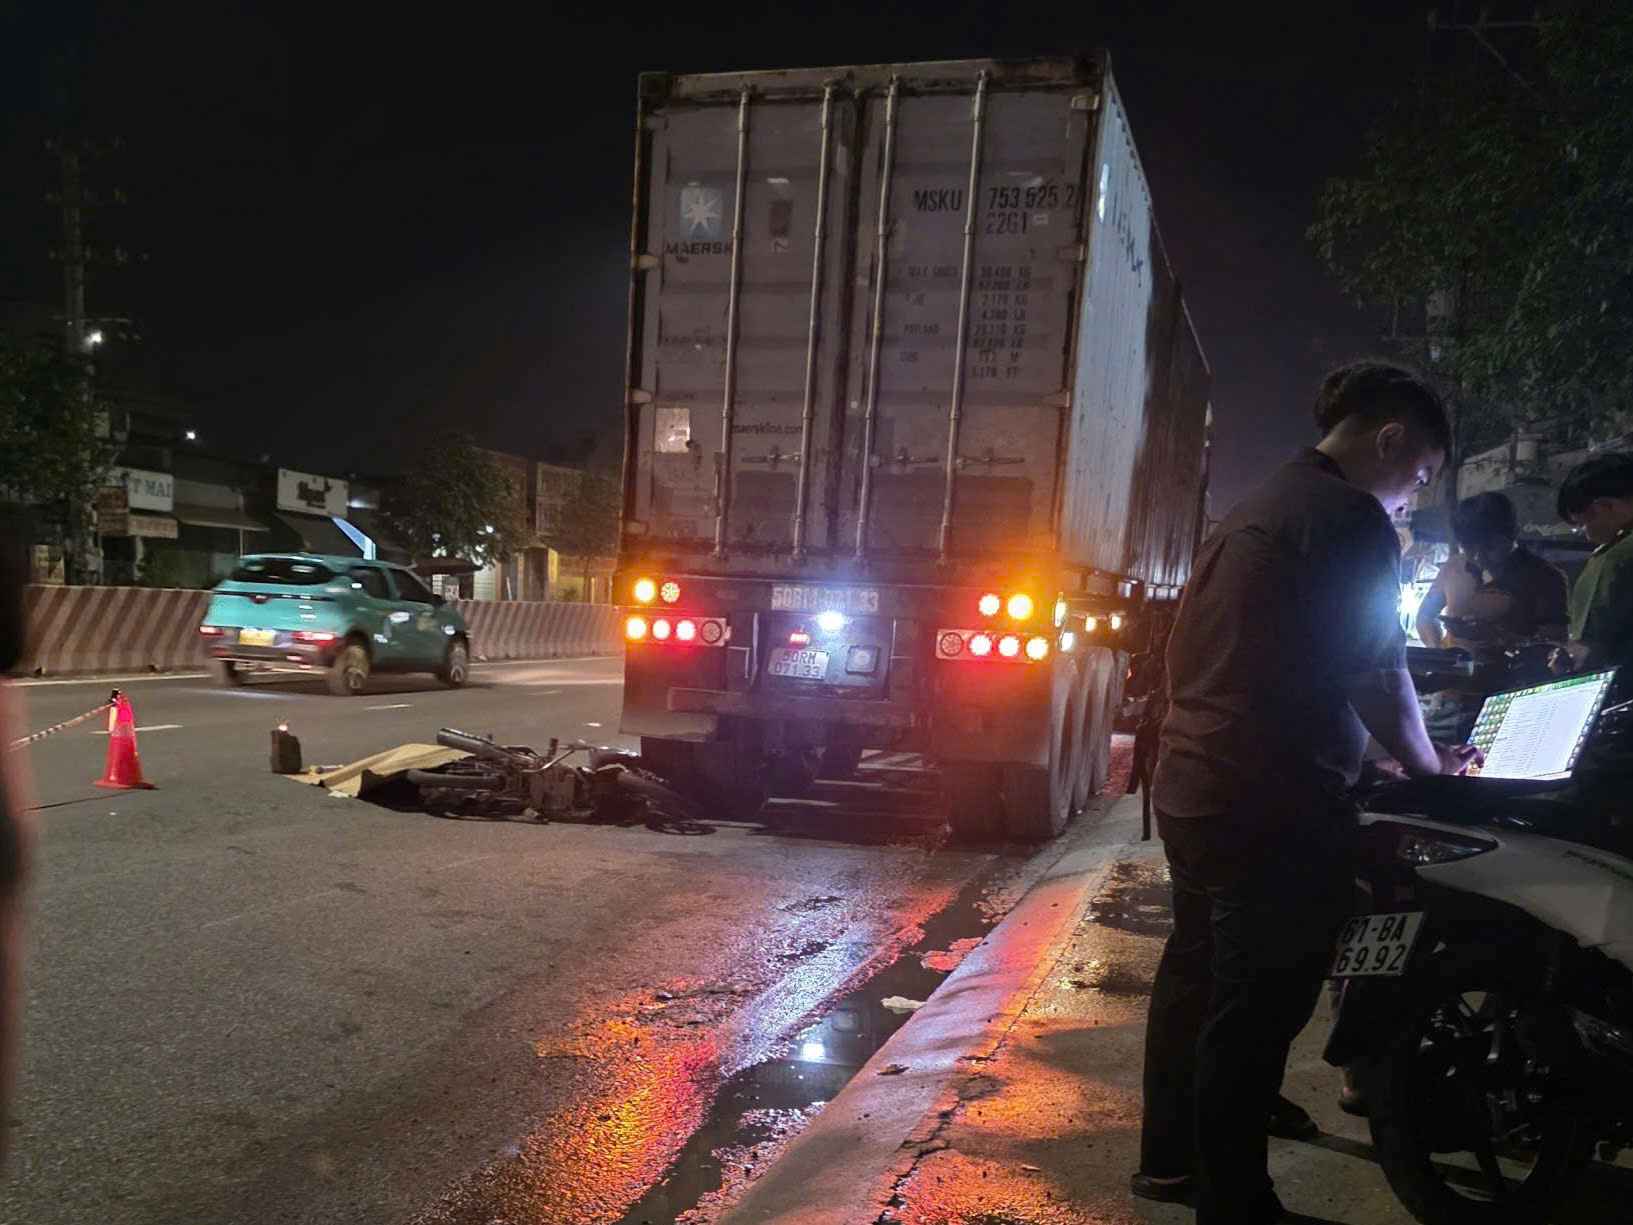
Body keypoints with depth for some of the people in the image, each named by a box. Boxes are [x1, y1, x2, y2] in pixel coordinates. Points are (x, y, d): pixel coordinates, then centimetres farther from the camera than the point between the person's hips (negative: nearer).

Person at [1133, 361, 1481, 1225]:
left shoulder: (1255, 510, 16)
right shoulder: (1352, 516, -13)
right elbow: (1379, 675, -11)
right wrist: (1430, 766, 8)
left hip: (1191, 789, 10)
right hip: (1273, 807, -10)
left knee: (1196, 976, 20)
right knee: (1256, 1011, 1)